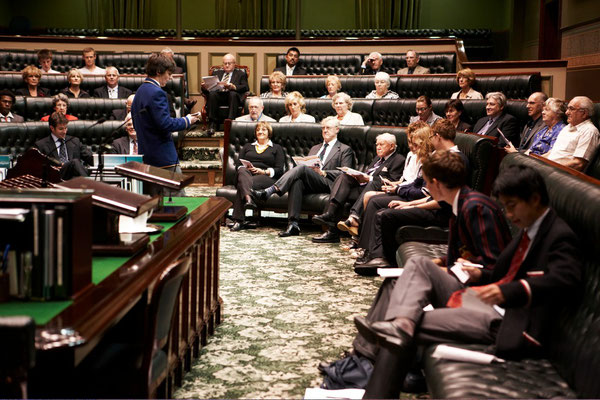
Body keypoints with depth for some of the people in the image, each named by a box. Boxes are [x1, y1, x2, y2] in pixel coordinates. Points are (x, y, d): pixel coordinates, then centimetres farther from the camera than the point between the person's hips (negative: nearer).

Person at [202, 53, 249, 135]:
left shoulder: (240, 74, 20)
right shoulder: (216, 73, 29)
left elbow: (245, 87, 2)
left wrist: (233, 87, -16)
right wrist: (205, 87, -6)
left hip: (232, 95, -2)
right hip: (218, 95, 2)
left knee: (233, 94, -37)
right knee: (212, 93, -32)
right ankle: (212, 124, -33)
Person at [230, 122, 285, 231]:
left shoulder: (277, 148, 24)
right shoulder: (247, 146, 34)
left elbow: (279, 170, 9)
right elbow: (238, 165, 20)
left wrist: (263, 171, -9)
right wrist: (244, 168, -5)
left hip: (266, 177, -2)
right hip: (246, 174, 2)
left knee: (242, 184, -37)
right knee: (243, 172, -40)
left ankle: (238, 220, -53)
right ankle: (248, 199, -67)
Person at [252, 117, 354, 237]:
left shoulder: (345, 150, 16)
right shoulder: (314, 148, 35)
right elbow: (306, 165, 28)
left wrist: (323, 172, -10)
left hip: (327, 184, -4)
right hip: (308, 183, 4)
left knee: (302, 168, -31)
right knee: (296, 181, -34)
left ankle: (269, 191, -42)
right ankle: (293, 225, -43)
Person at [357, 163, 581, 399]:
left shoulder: (560, 237, -12)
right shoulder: (530, 229, 17)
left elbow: (566, 280, -29)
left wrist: (508, 292, -43)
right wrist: (481, 275, 6)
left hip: (500, 318, -10)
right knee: (419, 265, -2)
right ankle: (401, 324, -26)